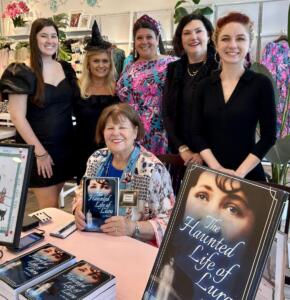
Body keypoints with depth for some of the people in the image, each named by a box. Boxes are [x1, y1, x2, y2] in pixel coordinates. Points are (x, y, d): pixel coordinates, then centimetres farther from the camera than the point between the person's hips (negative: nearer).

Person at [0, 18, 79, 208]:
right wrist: (40, 152, -15)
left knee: (54, 201, 14)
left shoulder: (66, 68, 8)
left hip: (65, 145, 5)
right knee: (49, 206, 1)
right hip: (38, 148, -5)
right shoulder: (22, 74, -9)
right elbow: (18, 117, -13)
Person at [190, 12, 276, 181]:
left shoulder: (261, 84, -5)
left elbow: (268, 136, -7)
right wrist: (216, 168, -13)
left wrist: (239, 173, -15)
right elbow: (197, 133, -1)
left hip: (249, 174, -2)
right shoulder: (205, 86, 2)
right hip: (210, 173, 2)